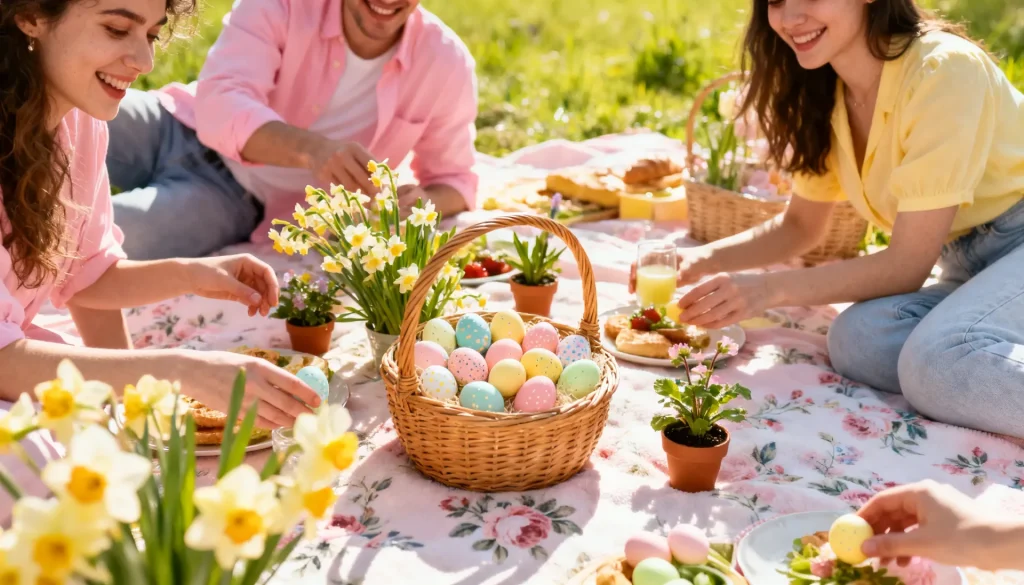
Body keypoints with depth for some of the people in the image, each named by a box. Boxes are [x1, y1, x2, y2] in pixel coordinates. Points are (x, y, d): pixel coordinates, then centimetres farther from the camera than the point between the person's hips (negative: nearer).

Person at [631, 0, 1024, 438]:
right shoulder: (825, 92, 0)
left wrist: (770, 289, -31)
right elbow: (800, 227, 8)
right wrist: (704, 259, -9)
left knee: (941, 359, -36)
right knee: (859, 338, -25)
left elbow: (907, 265, -23)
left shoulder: (942, 71, -23)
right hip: (967, 265, 7)